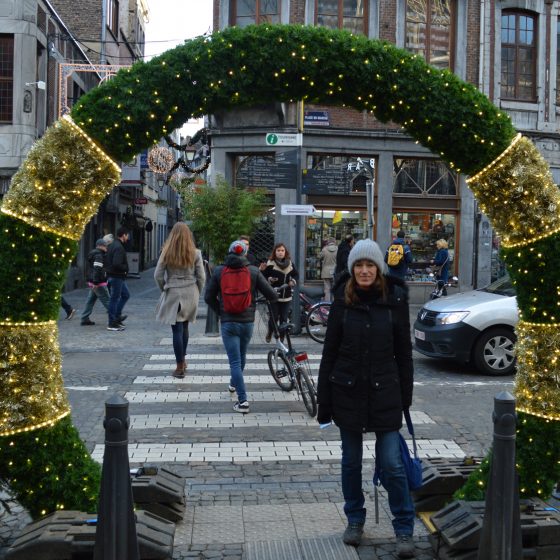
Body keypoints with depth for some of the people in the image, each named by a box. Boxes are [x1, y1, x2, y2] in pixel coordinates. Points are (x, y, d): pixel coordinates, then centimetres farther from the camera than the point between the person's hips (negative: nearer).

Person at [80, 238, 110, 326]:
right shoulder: (98, 256, -16)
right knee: (106, 300, -4)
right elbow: (97, 269, -25)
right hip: (99, 283, -10)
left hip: (92, 282, 10)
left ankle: (84, 319, 13)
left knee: (90, 300, 11)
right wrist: (96, 282, -28)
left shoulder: (95, 254, 17)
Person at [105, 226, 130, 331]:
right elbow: (117, 264, -28)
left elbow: (107, 261, 17)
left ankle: (117, 316, 23)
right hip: (116, 276, -10)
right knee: (115, 298, -3)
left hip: (119, 276, 10)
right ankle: (112, 324, 4)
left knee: (126, 294, 20)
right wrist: (125, 268, -12)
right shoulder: (119, 247, -20)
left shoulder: (112, 245, 12)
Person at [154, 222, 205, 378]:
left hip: (173, 294, -2)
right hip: (190, 294, 2)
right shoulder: (195, 253, -3)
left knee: (177, 330, 1)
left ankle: (180, 366, 4)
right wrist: (197, 294, 11)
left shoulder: (167, 253, -5)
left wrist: (164, 290, 11)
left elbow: (158, 275, -4)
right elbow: (201, 277, -2)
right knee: (184, 327, 17)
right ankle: (183, 360, 28)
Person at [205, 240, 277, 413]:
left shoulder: (219, 271, -3)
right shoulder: (253, 271, -5)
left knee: (235, 361, -1)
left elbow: (208, 297, 0)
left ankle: (243, 400, -9)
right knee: (241, 356, 25)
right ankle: (234, 384, 47)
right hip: (248, 322, 2)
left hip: (228, 322, -2)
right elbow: (272, 296, -7)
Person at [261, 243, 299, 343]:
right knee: (274, 317, -3)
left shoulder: (290, 263, 9)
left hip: (286, 297, 3)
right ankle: (270, 333, 27)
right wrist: (269, 280, -21)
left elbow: (296, 274, 22)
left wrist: (293, 281, 3)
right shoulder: (270, 264, -5)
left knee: (284, 319, 1)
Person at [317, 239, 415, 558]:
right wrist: (324, 401, 0)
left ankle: (405, 529, 14)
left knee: (392, 463, -1)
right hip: (347, 391, 2)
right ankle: (355, 521, 31)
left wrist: (406, 397, 1)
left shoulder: (395, 300, -5)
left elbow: (404, 351, 2)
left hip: (385, 393, -1)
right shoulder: (343, 301, -3)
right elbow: (330, 352, 0)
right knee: (351, 461, 14)